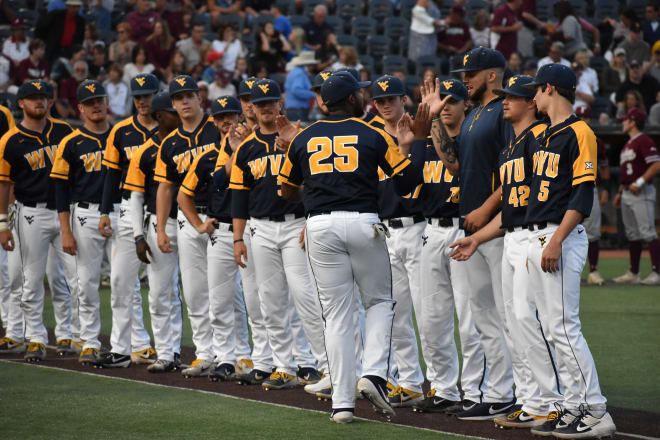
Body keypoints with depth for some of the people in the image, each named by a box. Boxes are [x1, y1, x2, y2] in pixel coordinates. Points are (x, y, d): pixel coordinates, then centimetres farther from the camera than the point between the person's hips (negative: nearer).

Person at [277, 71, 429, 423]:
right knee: (380, 301, 16)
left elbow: (287, 191, 19)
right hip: (364, 223, -2)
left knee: (337, 314, 5)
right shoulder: (373, 135, 2)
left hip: (321, 226, 2)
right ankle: (373, 373, -6)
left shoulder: (303, 139, 10)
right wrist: (417, 140, 12)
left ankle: (342, 402, 1)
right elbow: (408, 180, 0)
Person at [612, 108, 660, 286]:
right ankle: (633, 273, 14)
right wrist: (620, 192, 22)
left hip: (641, 192, -10)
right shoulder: (628, 144, 21)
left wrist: (640, 182, -22)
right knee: (632, 234, 10)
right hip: (627, 194, 10)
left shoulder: (644, 141, -9)